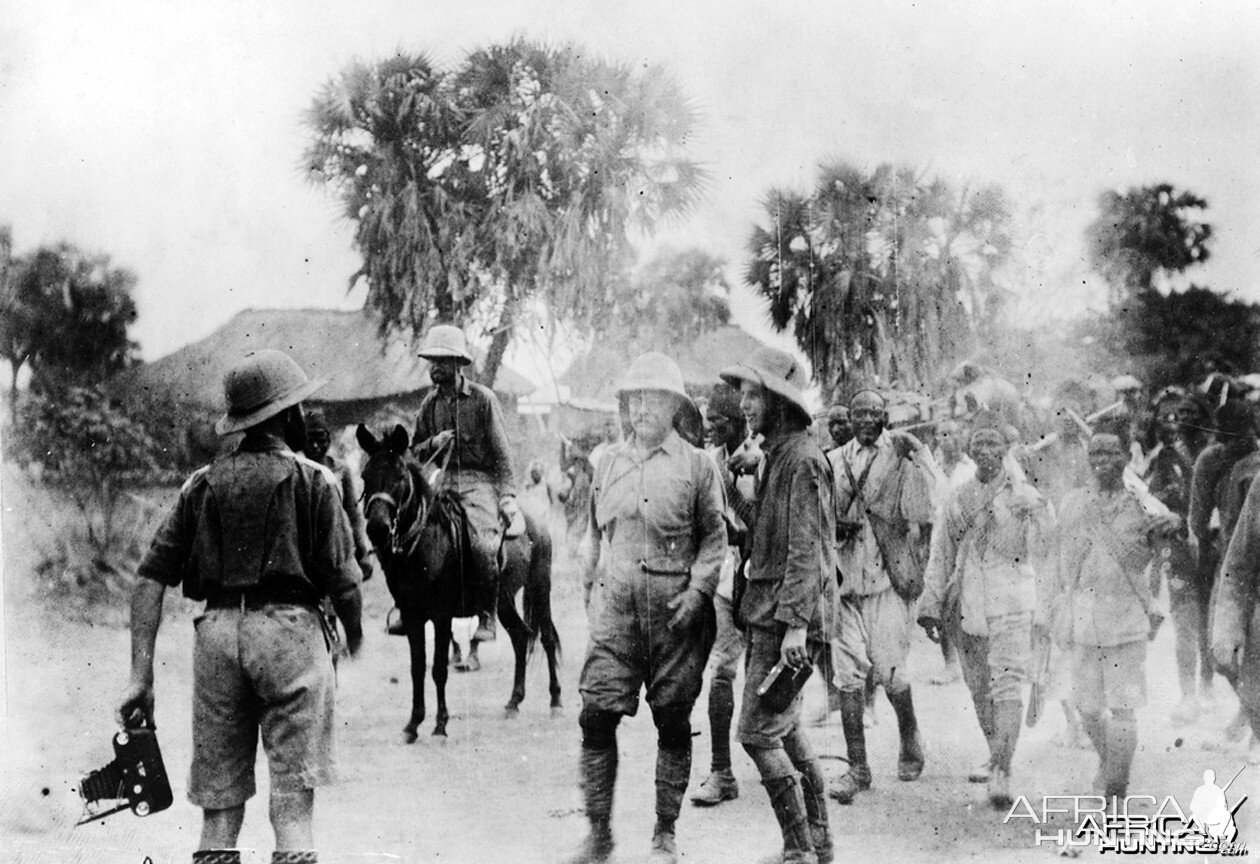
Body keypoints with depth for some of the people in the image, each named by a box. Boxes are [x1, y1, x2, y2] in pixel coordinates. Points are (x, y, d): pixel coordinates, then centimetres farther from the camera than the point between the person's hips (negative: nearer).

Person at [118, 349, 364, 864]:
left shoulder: (202, 483, 10)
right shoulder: (313, 480, -1)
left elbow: (152, 577, 4)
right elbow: (341, 580, -4)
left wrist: (141, 674, 3)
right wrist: (354, 632, 16)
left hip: (216, 629, 4)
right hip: (289, 627, -4)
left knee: (219, 792, 11)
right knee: (293, 789, 2)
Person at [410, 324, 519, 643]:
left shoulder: (483, 398, -2)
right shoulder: (430, 402, 11)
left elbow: (501, 453, -2)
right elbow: (415, 452, 18)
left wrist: (507, 496, -10)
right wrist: (433, 443, -5)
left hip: (480, 480, -5)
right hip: (445, 480, 5)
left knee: (481, 544, -25)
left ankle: (488, 615, -9)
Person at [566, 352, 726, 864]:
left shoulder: (697, 465, 2)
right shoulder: (607, 462, 11)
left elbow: (714, 538, 2)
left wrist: (697, 591, -11)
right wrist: (590, 592, 12)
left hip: (676, 609, -2)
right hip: (615, 605, 2)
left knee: (673, 723, 4)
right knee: (596, 717, -5)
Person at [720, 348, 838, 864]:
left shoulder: (802, 459, -14)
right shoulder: (776, 454, 16)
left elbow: (806, 548, -19)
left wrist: (795, 623, -24)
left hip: (787, 615, -10)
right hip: (769, 612, 10)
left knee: (758, 732, -9)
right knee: (787, 729, 14)